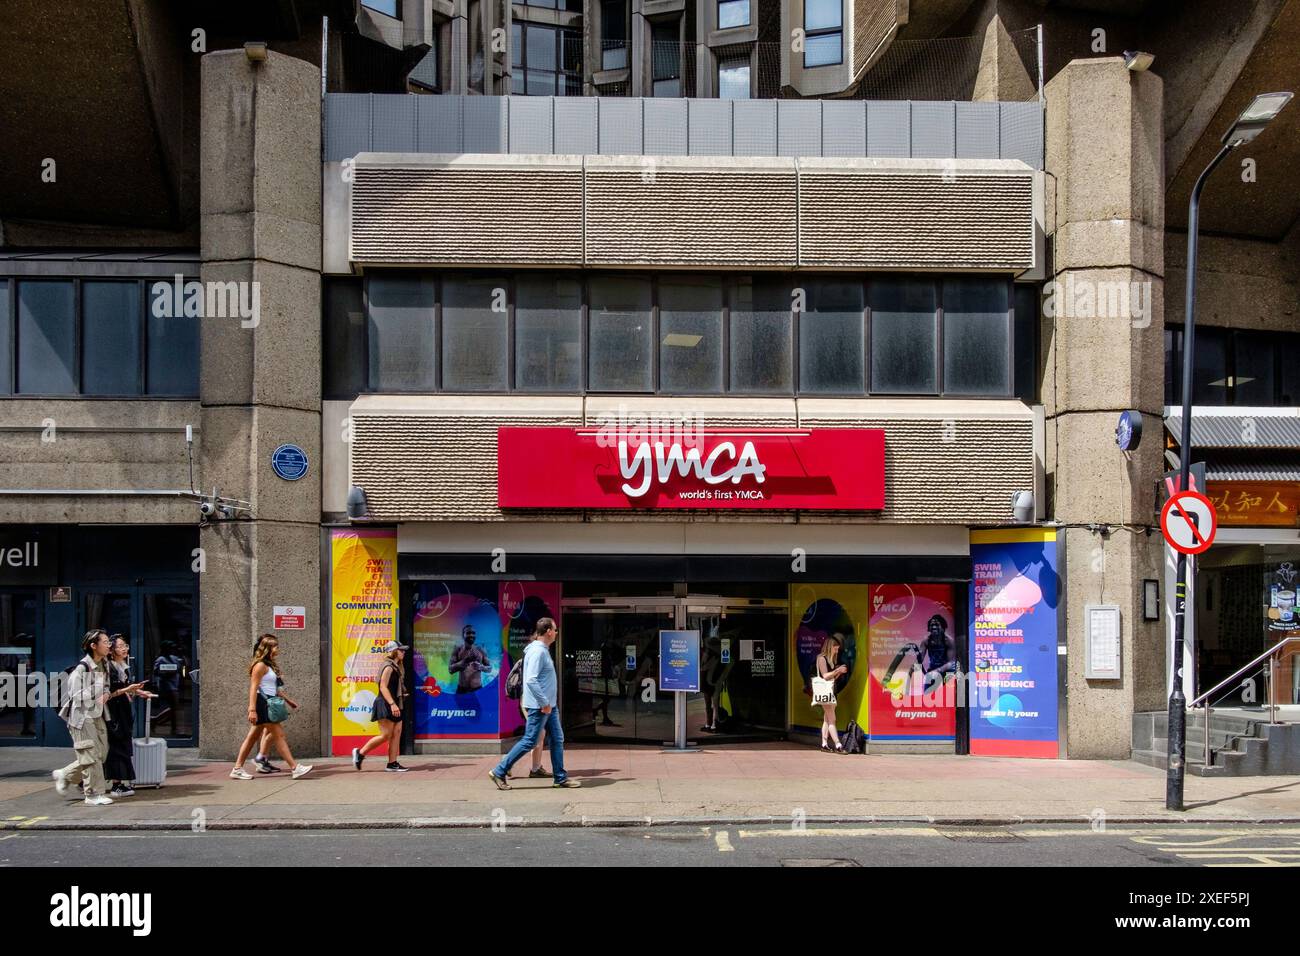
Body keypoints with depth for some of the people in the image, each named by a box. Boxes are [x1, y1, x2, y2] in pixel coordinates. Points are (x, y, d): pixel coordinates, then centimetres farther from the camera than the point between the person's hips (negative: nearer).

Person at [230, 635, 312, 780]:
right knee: (279, 735, -9)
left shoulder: (270, 665, 17)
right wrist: (252, 709, -24)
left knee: (253, 737, 10)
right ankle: (295, 768, -8)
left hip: (268, 705, 10)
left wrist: (288, 700, 26)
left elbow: (275, 689, 24)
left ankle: (237, 769, 13)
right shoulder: (260, 666, -12)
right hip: (262, 704, -10)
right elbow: (253, 688, -18)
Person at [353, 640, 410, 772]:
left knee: (397, 733, 3)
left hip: (393, 706, 10)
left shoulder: (396, 667, 17)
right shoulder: (389, 667, -12)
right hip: (385, 705, -10)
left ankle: (392, 764, 3)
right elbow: (383, 687, -21)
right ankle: (360, 753, 2)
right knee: (386, 735, -9)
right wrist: (392, 704, -28)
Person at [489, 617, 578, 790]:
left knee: (557, 739, 10)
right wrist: (544, 703, -22)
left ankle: (560, 778, 16)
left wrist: (549, 703, 18)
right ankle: (499, 772, 2)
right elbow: (531, 680, -26)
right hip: (539, 706, -10)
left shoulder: (543, 650, 13)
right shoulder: (537, 651, -18)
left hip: (548, 705, 10)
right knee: (529, 741, -5)